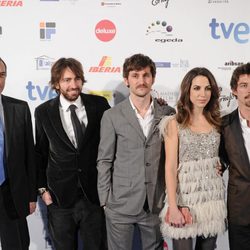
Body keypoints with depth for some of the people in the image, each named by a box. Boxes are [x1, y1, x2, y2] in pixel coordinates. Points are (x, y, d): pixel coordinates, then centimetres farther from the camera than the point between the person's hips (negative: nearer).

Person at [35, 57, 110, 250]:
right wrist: (43, 188, 3)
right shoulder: (43, 112, -1)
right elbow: (40, 152, 5)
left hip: (95, 193, 0)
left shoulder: (99, 104, -3)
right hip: (60, 197, 0)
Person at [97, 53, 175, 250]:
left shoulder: (167, 113, 2)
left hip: (156, 204, 2)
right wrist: (105, 200, -2)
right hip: (121, 204, -1)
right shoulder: (112, 116, -3)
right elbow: (104, 161, 0)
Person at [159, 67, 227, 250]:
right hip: (186, 196, -4)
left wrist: (219, 165, -1)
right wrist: (173, 207, -15)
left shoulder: (216, 122, 7)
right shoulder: (175, 124, -4)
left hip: (213, 196, 4)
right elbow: (170, 167, -9)